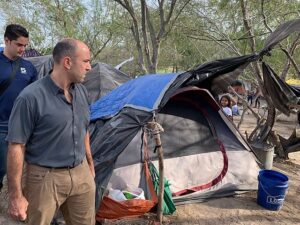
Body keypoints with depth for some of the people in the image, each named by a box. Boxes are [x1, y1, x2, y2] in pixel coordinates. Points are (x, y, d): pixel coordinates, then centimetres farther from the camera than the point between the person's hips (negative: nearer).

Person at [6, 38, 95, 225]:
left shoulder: (82, 92, 3)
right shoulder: (31, 97, -18)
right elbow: (16, 146, -16)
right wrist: (15, 195, -14)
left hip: (81, 173, 6)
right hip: (46, 178, -6)